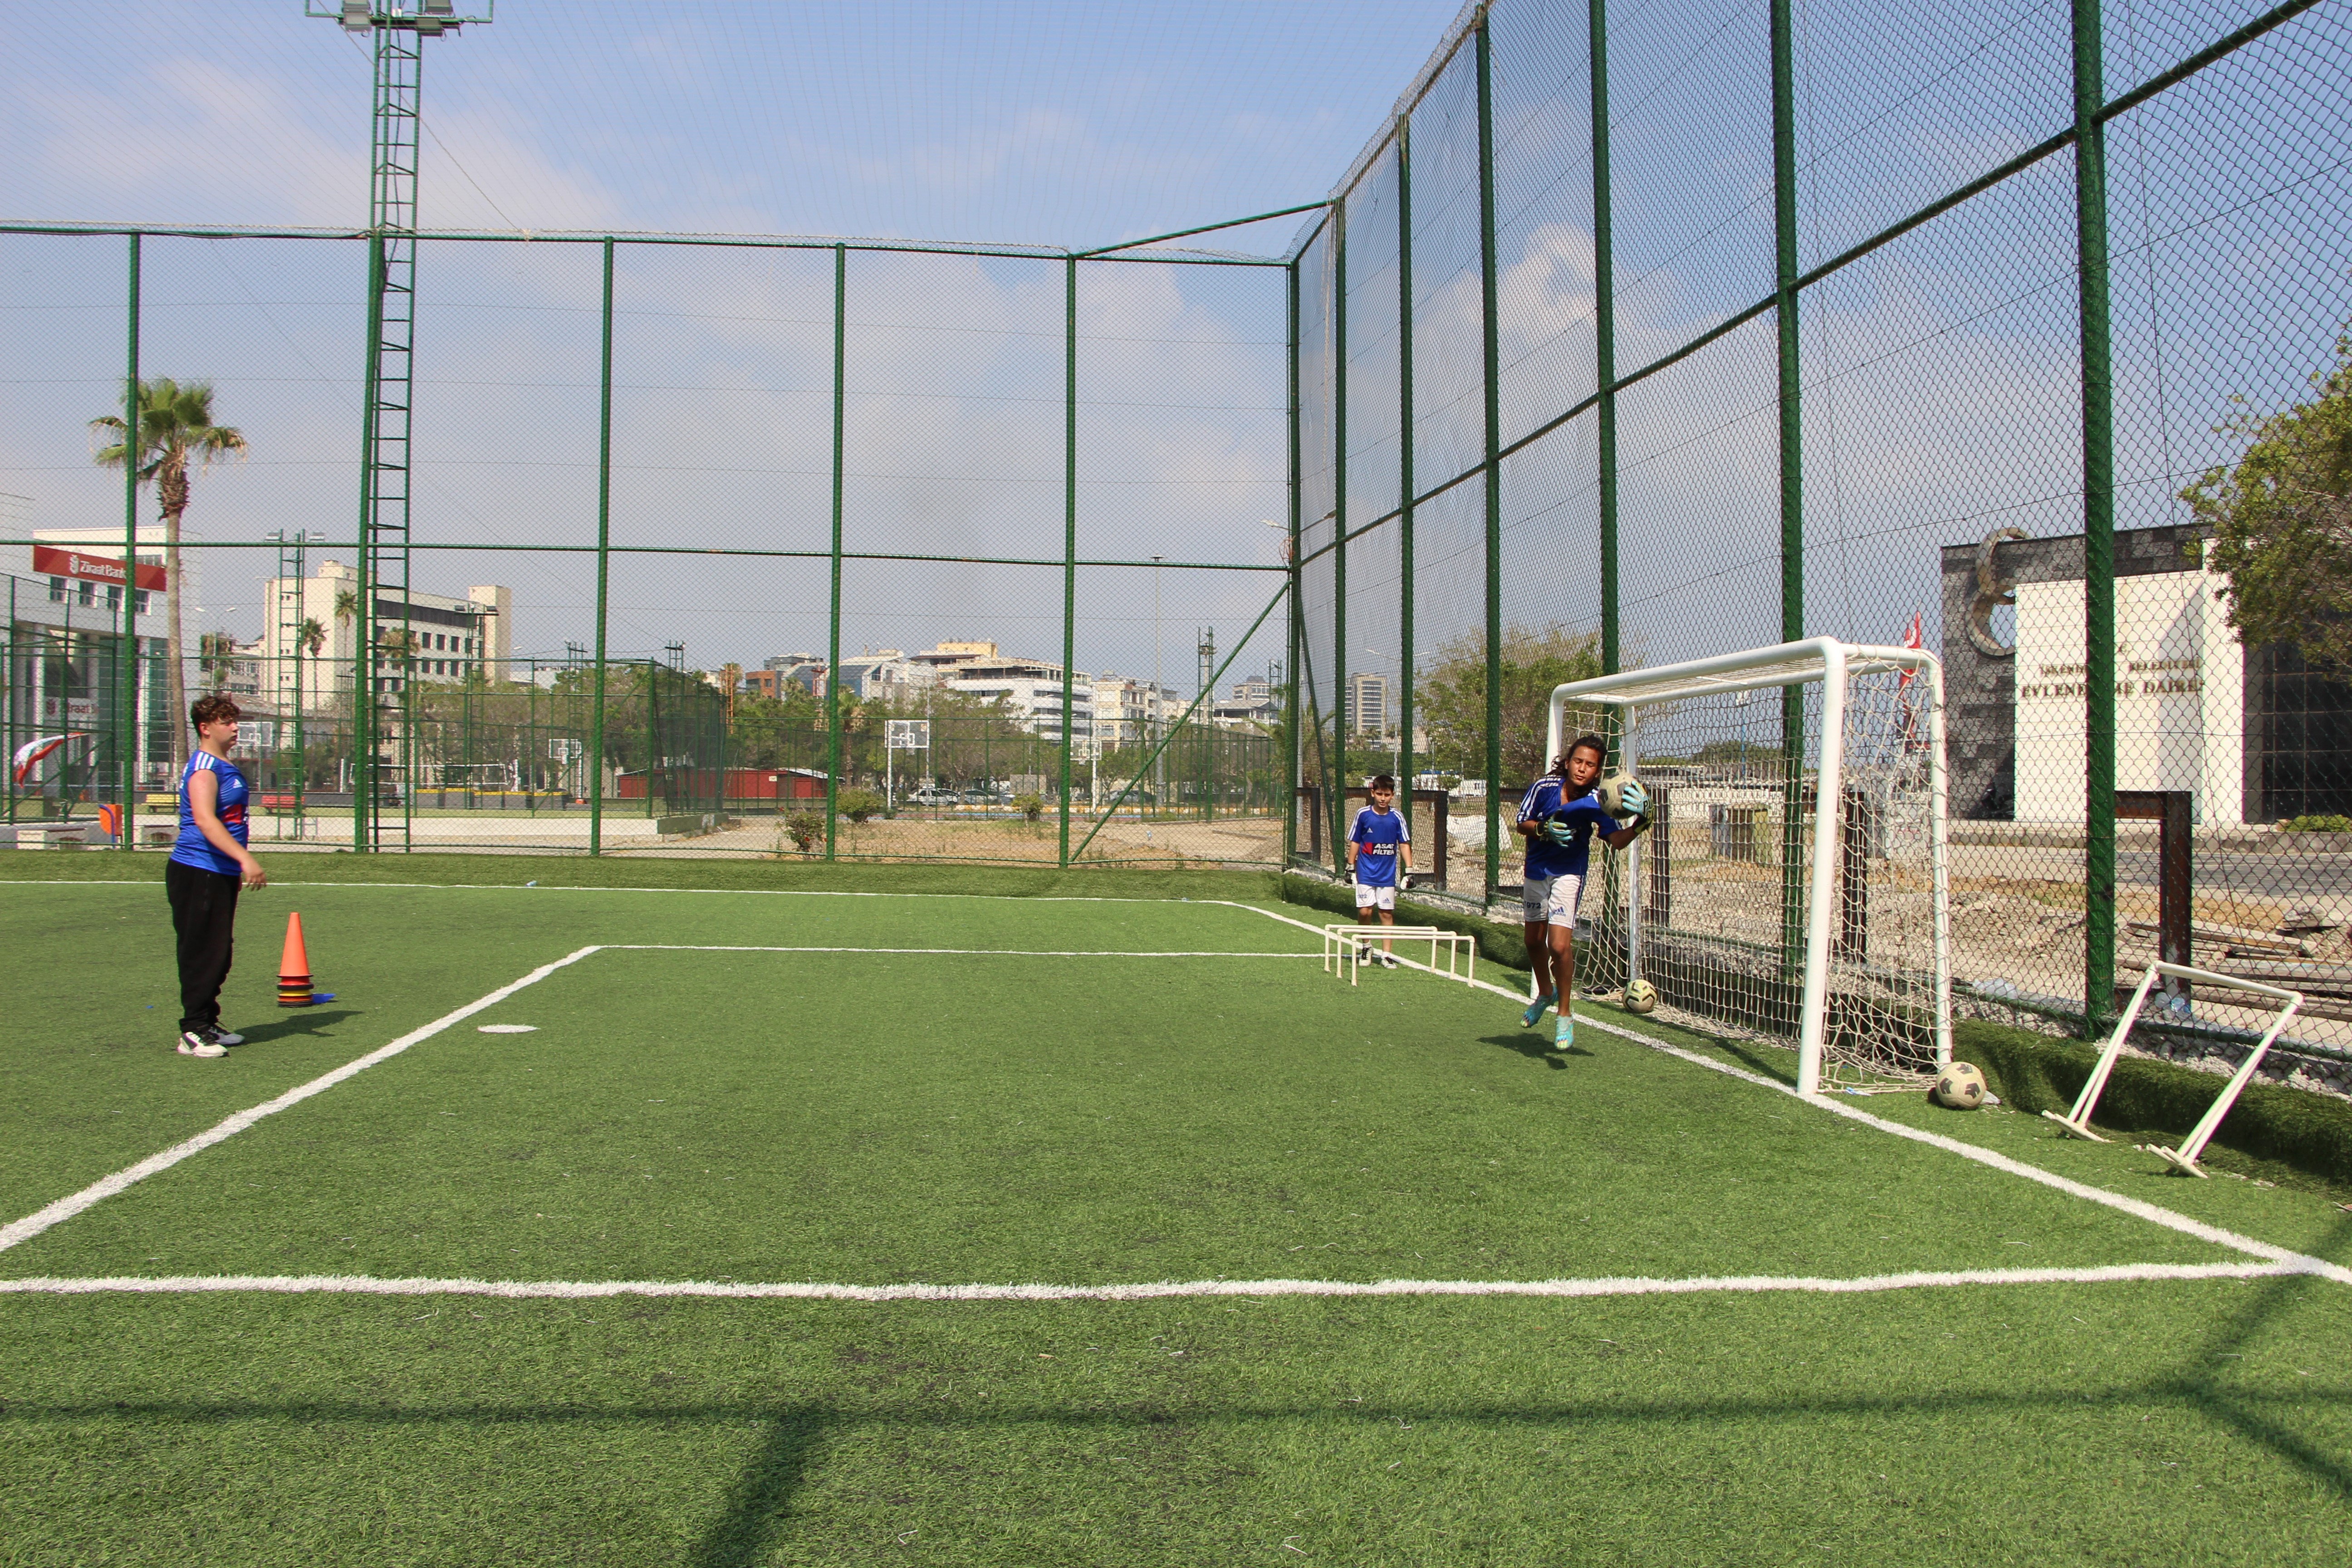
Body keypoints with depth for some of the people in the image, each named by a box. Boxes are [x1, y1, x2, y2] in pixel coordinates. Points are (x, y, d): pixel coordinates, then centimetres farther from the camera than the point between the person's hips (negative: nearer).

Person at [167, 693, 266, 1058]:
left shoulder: (227, 767, 17)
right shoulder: (204, 769, -14)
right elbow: (205, 821, -28)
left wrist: (239, 869, 30)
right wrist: (245, 859, -37)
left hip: (222, 874, 10)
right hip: (197, 873, -10)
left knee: (219, 955, 14)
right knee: (202, 953, -7)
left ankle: (208, 1026, 22)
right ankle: (193, 1032, -2)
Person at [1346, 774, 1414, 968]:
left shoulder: (1397, 817, -1)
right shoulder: (1363, 814, -3)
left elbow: (1404, 844, 4)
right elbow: (1354, 841, 5)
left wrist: (1409, 870, -1)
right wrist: (1351, 867, 4)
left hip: (1388, 875, 1)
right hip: (1366, 873, -1)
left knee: (1387, 913, 3)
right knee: (1364, 911, -6)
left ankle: (1387, 954, 10)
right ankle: (1367, 947, 18)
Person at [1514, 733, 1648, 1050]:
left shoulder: (1595, 802, -20)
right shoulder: (1544, 787, -15)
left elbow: (1616, 840, -30)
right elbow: (1522, 825, -7)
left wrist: (1639, 823, -49)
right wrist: (1544, 829, -28)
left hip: (1568, 874, -3)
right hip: (1536, 870, 3)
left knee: (1560, 946, -18)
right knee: (1534, 940, 17)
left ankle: (1565, 1015, 1)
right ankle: (1546, 993, 46)